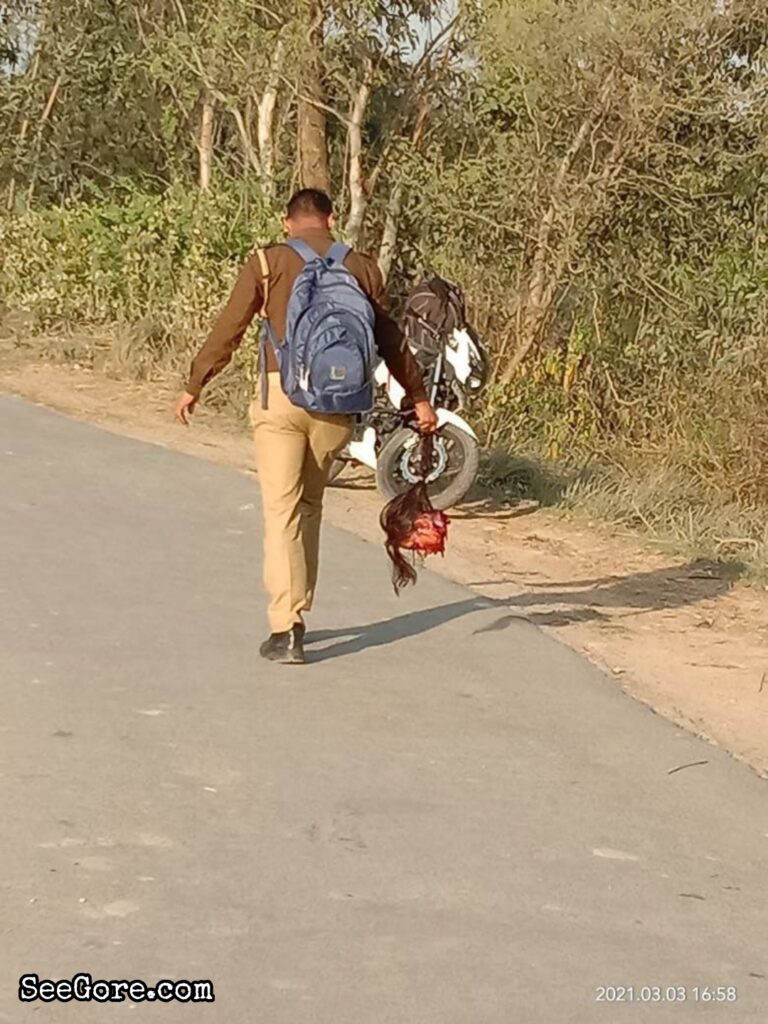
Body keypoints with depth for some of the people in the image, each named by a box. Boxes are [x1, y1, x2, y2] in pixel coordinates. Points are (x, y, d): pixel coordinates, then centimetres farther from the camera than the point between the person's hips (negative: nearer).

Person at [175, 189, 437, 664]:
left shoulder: (269, 261, 2)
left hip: (281, 394, -3)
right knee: (310, 505, 18)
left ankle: (287, 629, -9)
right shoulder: (361, 267, 10)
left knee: (282, 510, -2)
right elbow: (390, 339, 13)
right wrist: (418, 398, 22)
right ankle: (297, 613, 25)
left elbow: (229, 329, 1)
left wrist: (195, 386, 9)